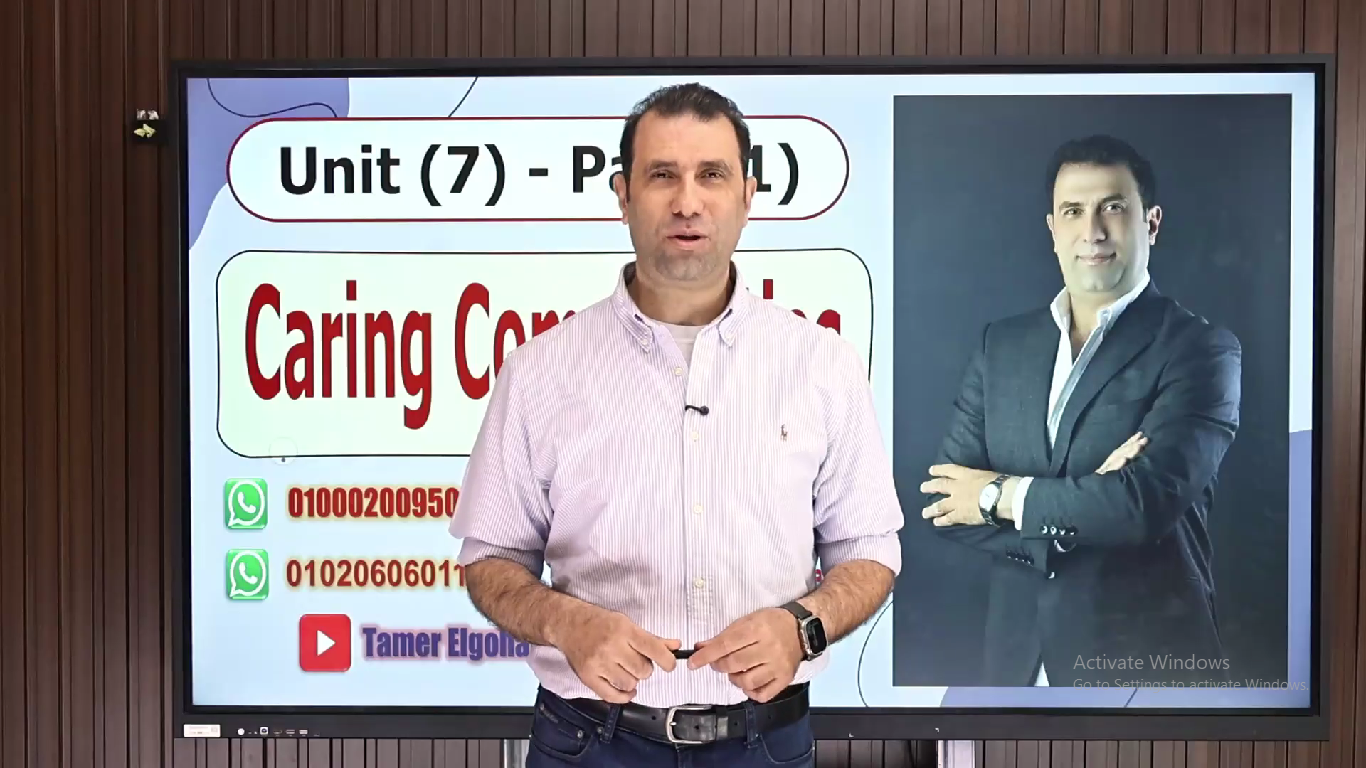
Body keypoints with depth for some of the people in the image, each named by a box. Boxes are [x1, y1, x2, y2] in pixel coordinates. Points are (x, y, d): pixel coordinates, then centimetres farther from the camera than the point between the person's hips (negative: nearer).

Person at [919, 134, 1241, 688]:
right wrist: (1086, 504, -14)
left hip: (1143, 661, -4)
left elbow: (1149, 499, -21)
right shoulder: (1001, 345, 6)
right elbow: (945, 502, -1)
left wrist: (1002, 497, -10)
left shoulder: (1200, 349, -8)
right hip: (1018, 656, 4)